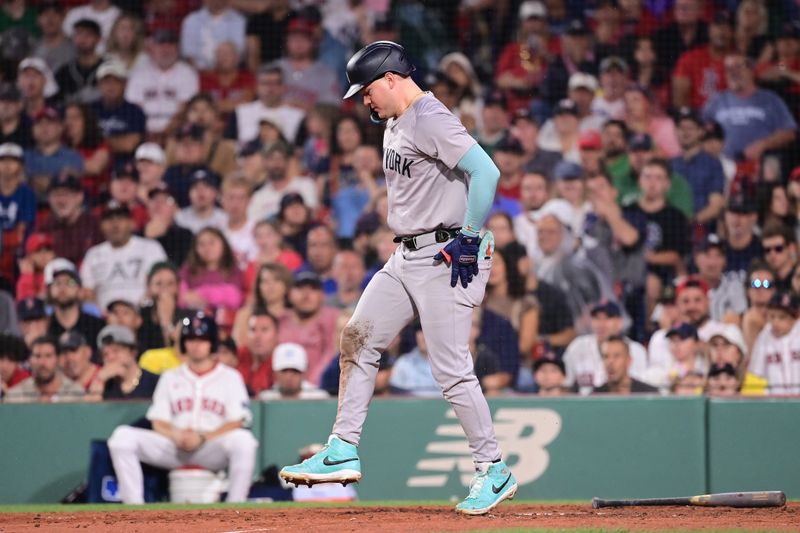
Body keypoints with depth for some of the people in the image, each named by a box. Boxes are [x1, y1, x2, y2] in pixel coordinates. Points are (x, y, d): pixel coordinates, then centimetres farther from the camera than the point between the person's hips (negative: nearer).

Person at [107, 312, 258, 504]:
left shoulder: (230, 377, 10)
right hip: (173, 448, 3)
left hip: (213, 449, -3)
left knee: (243, 440, -36)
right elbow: (159, 423, 11)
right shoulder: (170, 377, 19)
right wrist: (176, 436, -13)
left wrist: (203, 438, -16)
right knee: (123, 436, -19)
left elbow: (236, 423, -1)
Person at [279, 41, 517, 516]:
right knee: (359, 339, 7)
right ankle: (343, 451, 11)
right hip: (407, 258, 10)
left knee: (451, 370, -9)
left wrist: (468, 240, -23)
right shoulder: (396, 124, 15)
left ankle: (494, 471, 1)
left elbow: (486, 173, -27)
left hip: (445, 258, -10)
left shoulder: (431, 120, -17)